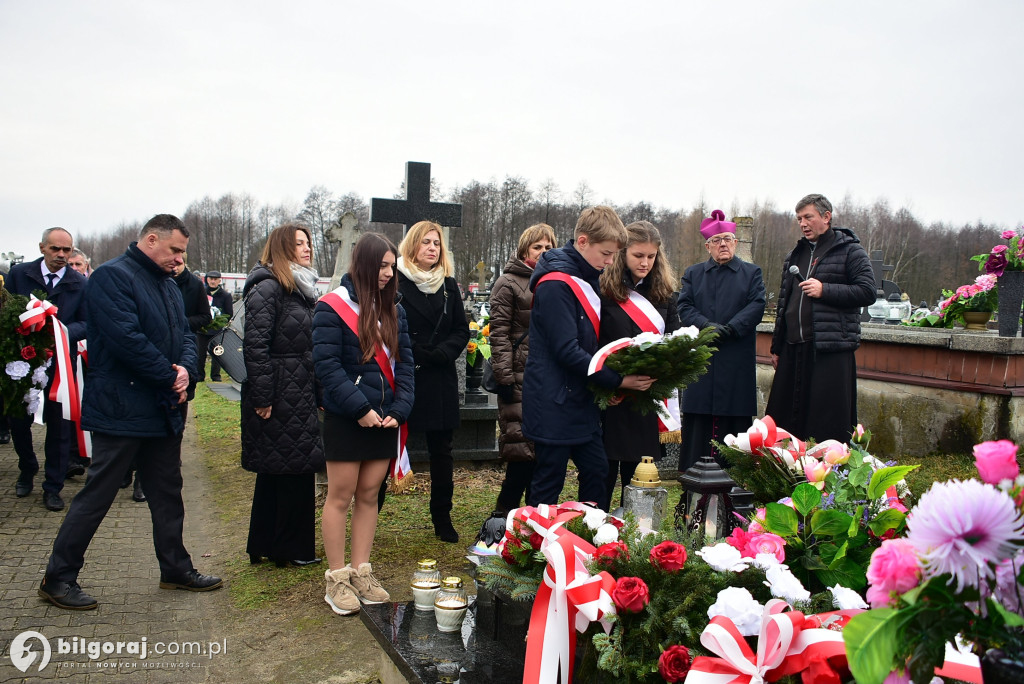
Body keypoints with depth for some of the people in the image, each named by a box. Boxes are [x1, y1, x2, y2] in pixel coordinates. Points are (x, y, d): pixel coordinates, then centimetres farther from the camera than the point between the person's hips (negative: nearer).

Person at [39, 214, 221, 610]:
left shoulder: (168, 285, 15)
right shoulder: (111, 277, -13)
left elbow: (184, 335, 14)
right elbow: (127, 339, -23)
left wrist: (186, 368, -7)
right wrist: (170, 377, -15)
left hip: (164, 410, 9)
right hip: (122, 410, -9)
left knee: (168, 492, 15)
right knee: (98, 494, -1)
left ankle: (175, 568, 26)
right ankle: (58, 578, 13)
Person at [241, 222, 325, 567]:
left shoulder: (303, 288, 16)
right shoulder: (267, 287, -12)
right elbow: (255, 345, -19)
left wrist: (320, 394, 17)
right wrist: (262, 398, -21)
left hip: (300, 396, 9)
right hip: (278, 398, -9)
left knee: (276, 473, 15)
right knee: (291, 470, -1)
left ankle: (264, 545, 26)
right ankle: (290, 549, 12)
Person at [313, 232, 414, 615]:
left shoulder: (393, 310, 11)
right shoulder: (333, 307, -8)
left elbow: (404, 363, 9)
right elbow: (327, 365, -14)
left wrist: (399, 409, -4)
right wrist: (360, 408, -18)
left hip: (384, 420, 6)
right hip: (346, 421, -5)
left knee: (369, 496, 11)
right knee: (340, 497, 3)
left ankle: (361, 573, 21)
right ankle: (337, 580, 13)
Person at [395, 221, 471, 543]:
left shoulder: (449, 286, 12)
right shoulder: (396, 282, -4)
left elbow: (462, 331, 9)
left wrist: (438, 354, -7)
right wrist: (417, 354, -14)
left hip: (440, 381, 5)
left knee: (441, 450, 9)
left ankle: (442, 519, 21)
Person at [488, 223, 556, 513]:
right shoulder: (508, 283, -2)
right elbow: (499, 333, -9)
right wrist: (504, 377, -15)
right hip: (521, 378, -6)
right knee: (523, 448, -9)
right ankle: (505, 511, 4)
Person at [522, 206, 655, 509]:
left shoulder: (589, 279, 11)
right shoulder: (556, 284, -19)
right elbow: (567, 351, -24)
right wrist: (618, 380, -21)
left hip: (582, 401, 9)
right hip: (555, 403, -9)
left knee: (596, 471, 14)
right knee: (548, 484, 2)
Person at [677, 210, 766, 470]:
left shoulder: (752, 273, 13)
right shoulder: (693, 274, 16)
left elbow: (757, 306, -2)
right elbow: (684, 307, 3)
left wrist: (730, 329, -16)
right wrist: (707, 326, -15)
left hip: (738, 363, -1)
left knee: (735, 419, -1)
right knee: (698, 427, 0)